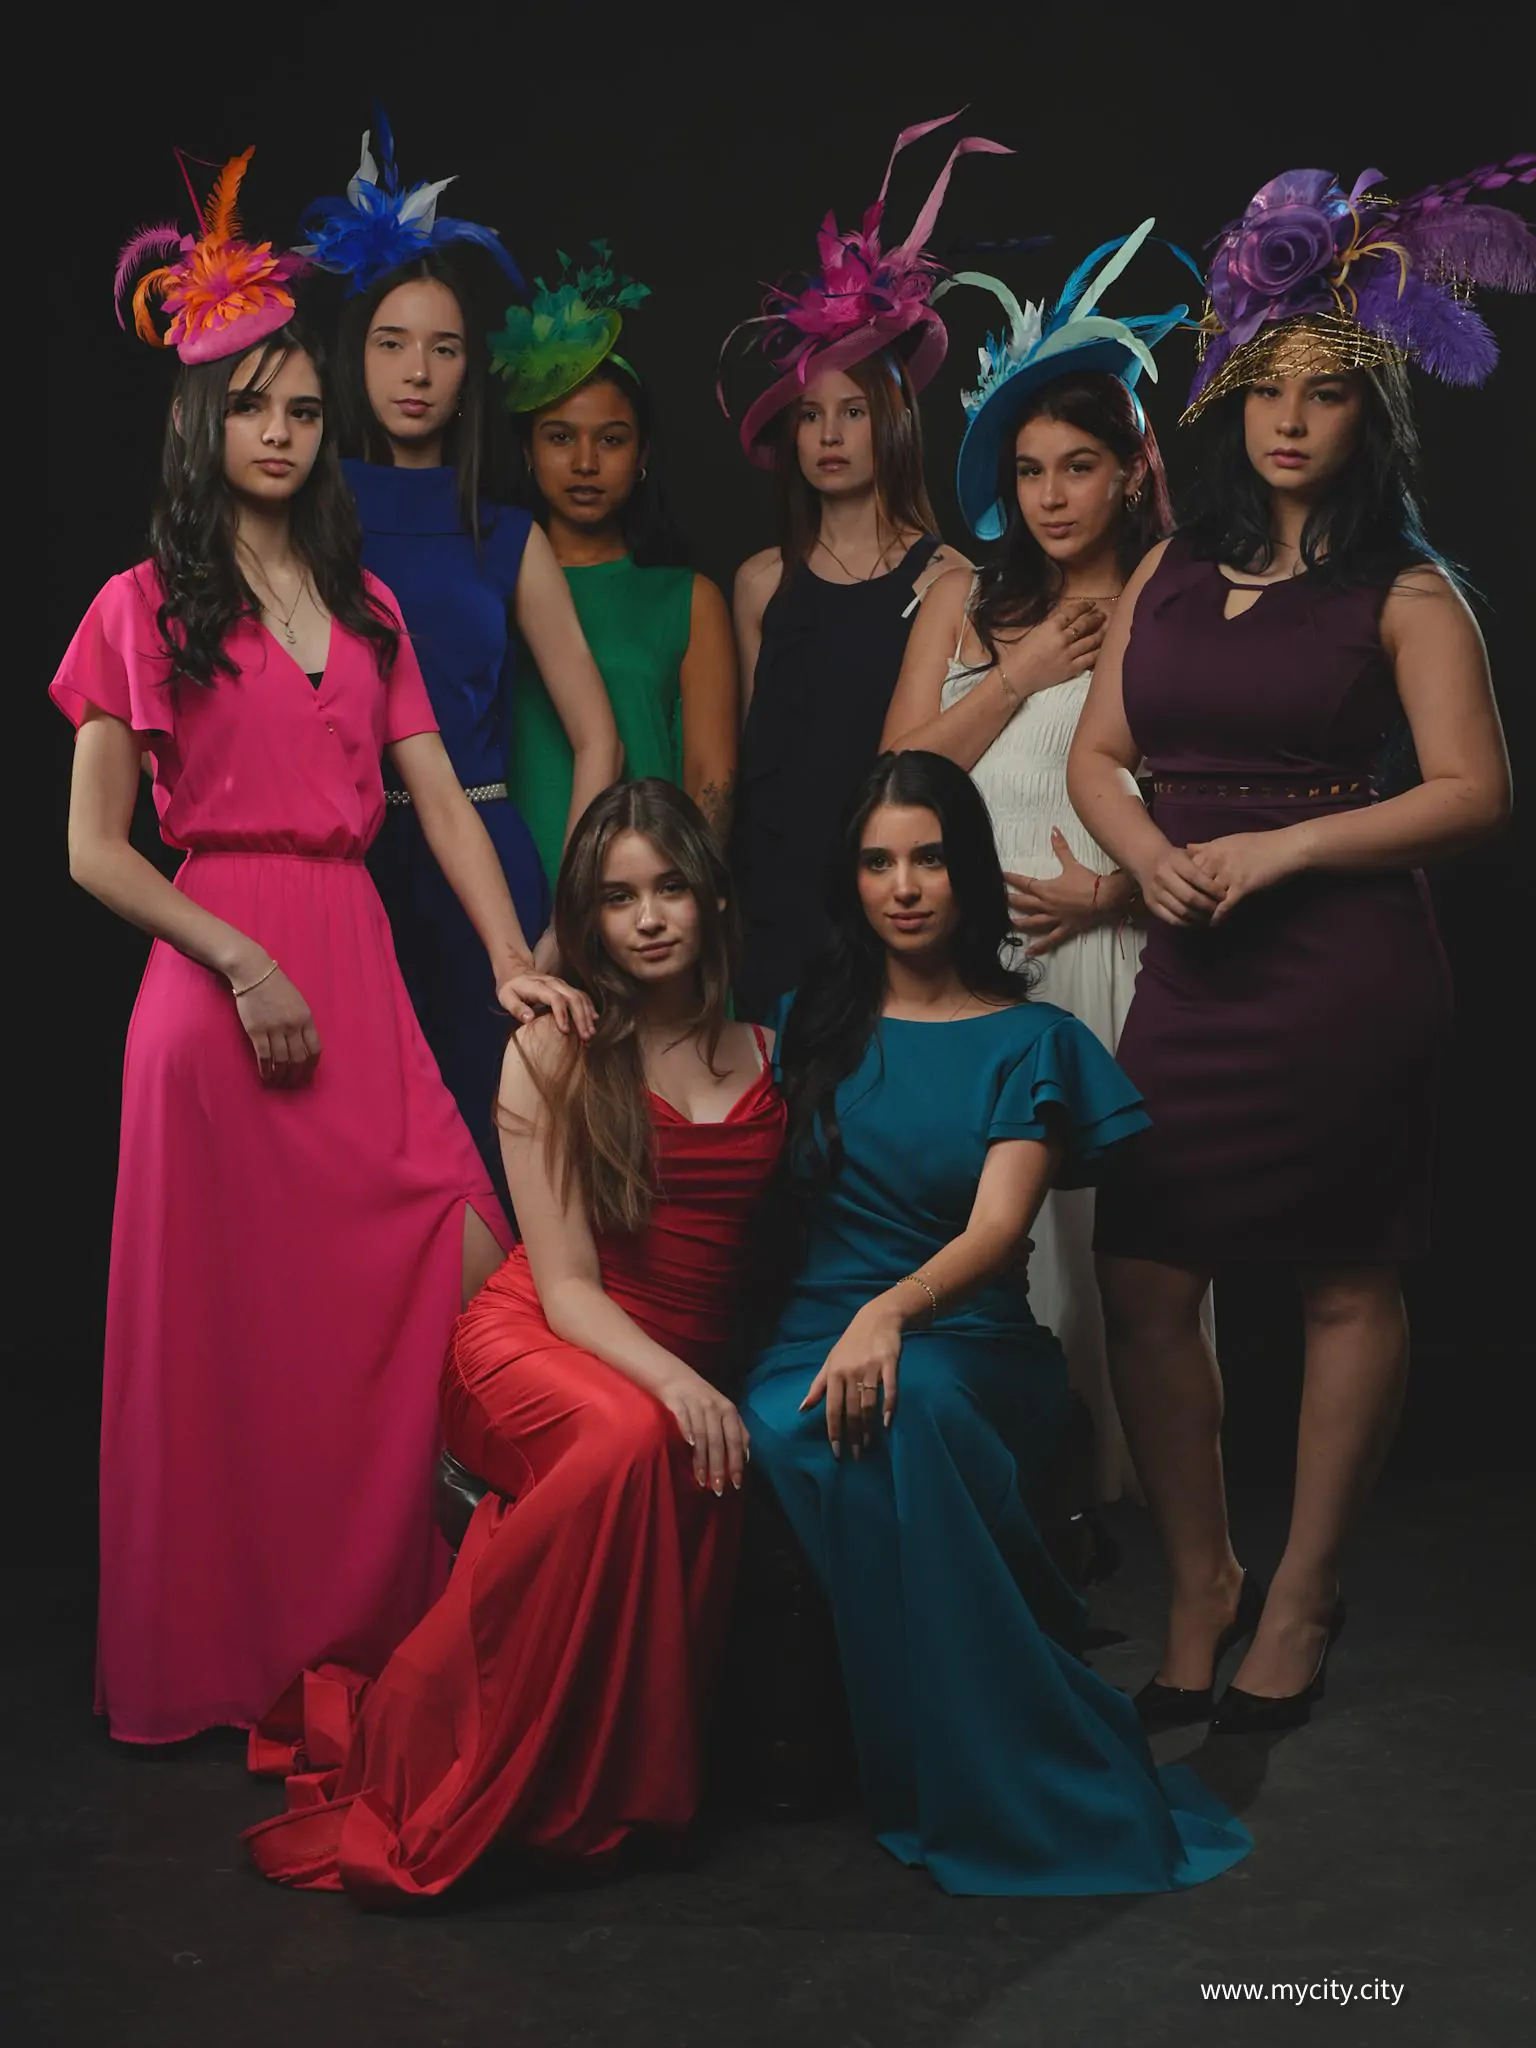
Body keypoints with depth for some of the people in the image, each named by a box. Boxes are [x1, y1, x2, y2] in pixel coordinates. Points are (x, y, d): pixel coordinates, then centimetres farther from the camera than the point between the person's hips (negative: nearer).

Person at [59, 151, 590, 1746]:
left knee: (456, 1268, -7)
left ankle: (375, 1635, 8)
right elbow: (94, 851, -1)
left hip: (356, 968, 4)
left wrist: (512, 963, -4)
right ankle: (219, 1663, 17)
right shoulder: (145, 609, 5)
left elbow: (440, 803, 9)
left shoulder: (364, 609, 18)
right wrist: (240, 958, -13)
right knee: (232, 1327, 1)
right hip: (217, 973, -4)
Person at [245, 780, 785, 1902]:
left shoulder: (768, 1054, 7)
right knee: (631, 1437, -38)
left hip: (682, 1368, 4)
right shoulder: (555, 1051, -3)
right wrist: (675, 1384, -26)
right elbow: (565, 1283, -9)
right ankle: (408, 1754, -26)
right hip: (531, 1345, -3)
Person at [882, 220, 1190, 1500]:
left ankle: (1101, 1471, 8)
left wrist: (1115, 888, -11)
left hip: (1111, 948, -2)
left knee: (1102, 1201, -3)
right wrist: (1021, 675, 2)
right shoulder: (966, 600, 15)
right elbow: (899, 772, 9)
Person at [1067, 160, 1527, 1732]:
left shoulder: (1406, 591, -1)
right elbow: (1095, 754, 14)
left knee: (1345, 1284, 4)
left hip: (1346, 968, -4)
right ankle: (1199, 1582, 18)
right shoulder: (1170, 572, 14)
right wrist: (1148, 855, -7)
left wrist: (1277, 848, -15)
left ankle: (1303, 1600, 18)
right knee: (1142, 1280, 1)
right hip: (1188, 965, 5)